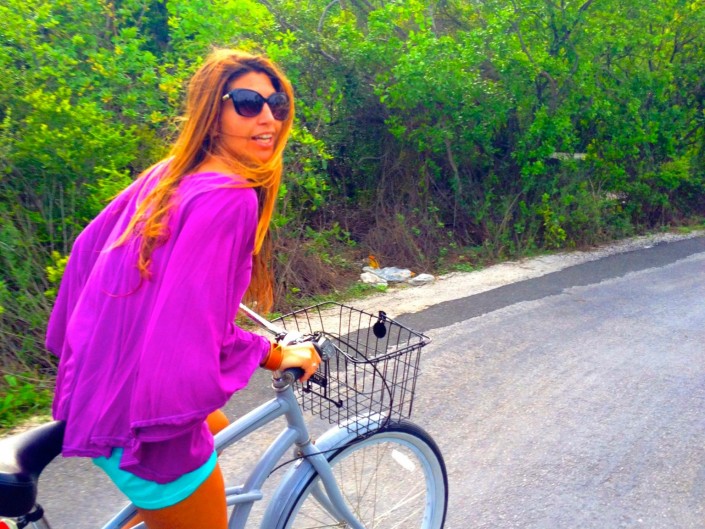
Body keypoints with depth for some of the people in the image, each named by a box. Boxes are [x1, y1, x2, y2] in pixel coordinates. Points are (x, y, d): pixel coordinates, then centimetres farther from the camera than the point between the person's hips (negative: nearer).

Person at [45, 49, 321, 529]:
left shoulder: (169, 172, 1)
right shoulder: (229, 198, -26)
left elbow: (90, 246, 9)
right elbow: (195, 328, -29)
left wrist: (82, 338, 21)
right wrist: (276, 356, -13)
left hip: (103, 383, 9)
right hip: (140, 417, -9)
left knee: (216, 429, 35)